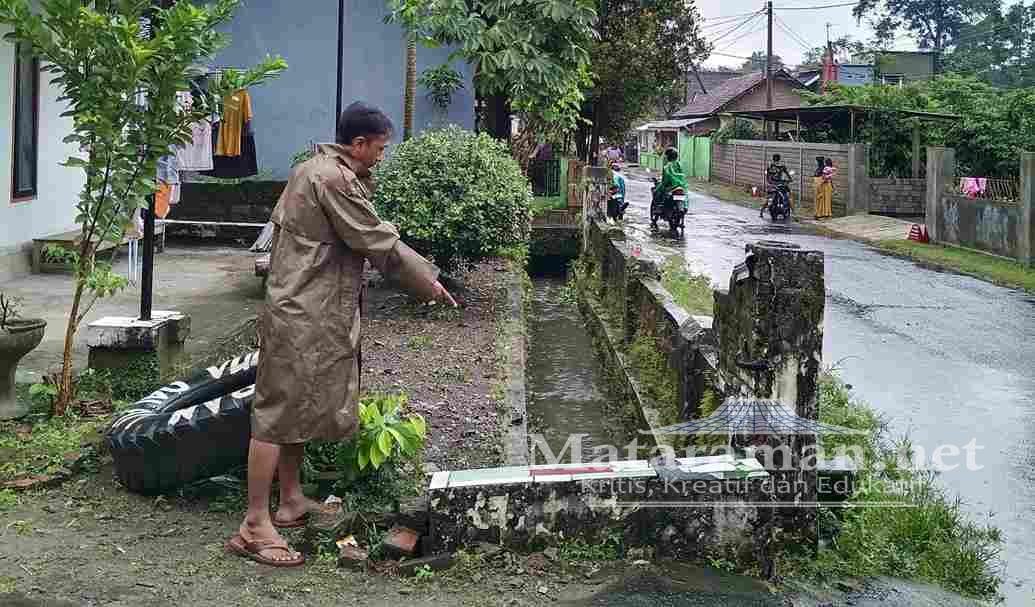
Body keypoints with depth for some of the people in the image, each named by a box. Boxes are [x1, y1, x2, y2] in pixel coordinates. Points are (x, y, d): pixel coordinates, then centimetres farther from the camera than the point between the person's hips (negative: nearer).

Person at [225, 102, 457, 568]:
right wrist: (427, 281, -4)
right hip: (304, 316, -11)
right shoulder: (336, 180, -17)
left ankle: (291, 502, 28)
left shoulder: (309, 170, 15)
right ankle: (255, 526, -4)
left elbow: (280, 221, 24)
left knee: (300, 407, 17)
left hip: (303, 307, 11)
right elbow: (379, 243, -15)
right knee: (278, 412, -8)